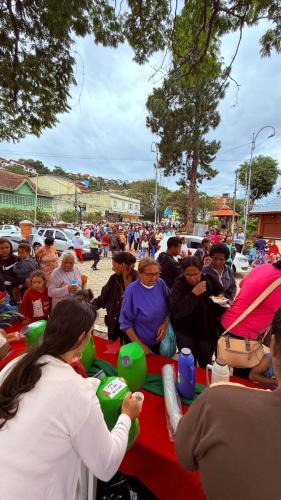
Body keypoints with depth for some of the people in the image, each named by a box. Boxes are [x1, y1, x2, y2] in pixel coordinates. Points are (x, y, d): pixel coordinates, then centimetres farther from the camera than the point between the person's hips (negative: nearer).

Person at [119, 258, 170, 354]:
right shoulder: (132, 290, -22)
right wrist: (140, 345, -14)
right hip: (143, 343, -4)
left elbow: (169, 306, 2)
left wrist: (165, 323, -14)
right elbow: (126, 323, -15)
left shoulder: (161, 283, -11)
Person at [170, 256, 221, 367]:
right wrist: (193, 294, -33)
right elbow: (175, 311, -27)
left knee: (206, 365, 24)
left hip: (209, 332, 3)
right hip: (186, 334, -3)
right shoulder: (179, 284, -18)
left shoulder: (210, 280, -9)